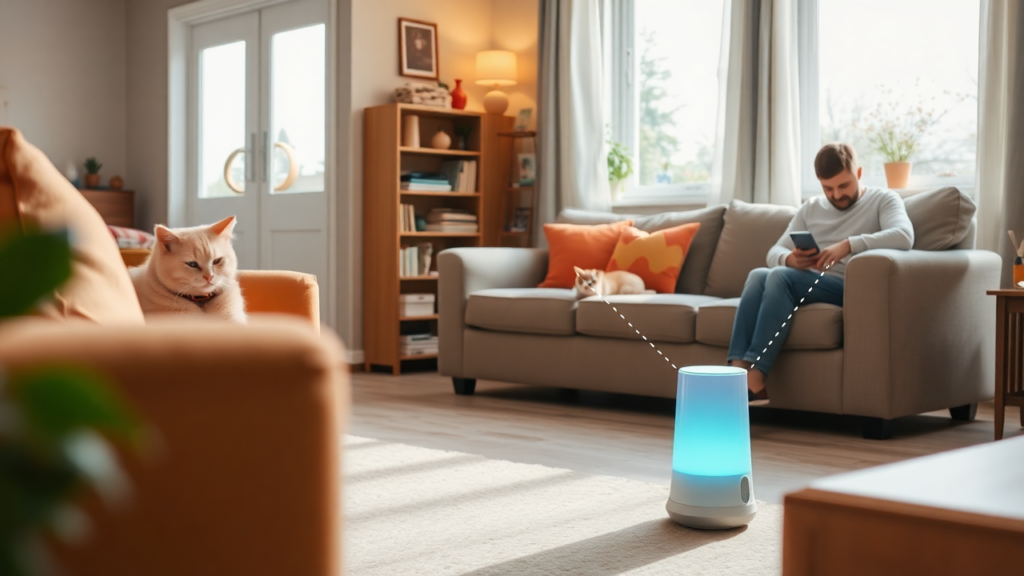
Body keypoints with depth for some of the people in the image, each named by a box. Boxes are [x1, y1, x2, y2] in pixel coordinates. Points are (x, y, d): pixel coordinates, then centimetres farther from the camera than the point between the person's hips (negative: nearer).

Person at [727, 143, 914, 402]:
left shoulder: (883, 200, 8)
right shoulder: (810, 208, 22)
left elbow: (904, 236, -15)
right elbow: (775, 253, 12)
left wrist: (849, 245, -28)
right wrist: (790, 260, -13)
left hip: (851, 290, -5)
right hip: (808, 287, 5)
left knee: (781, 276, -30)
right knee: (759, 275, -27)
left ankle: (753, 377, -39)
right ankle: (737, 368, -40)